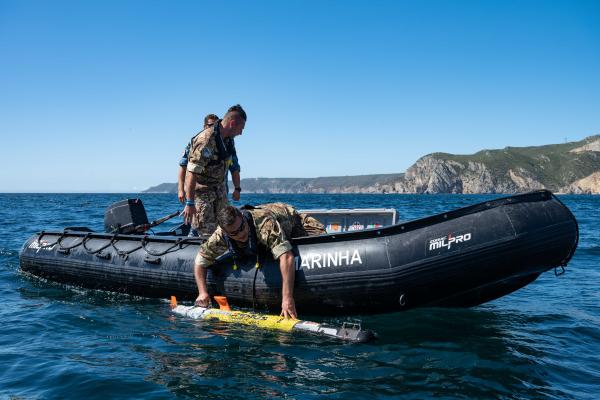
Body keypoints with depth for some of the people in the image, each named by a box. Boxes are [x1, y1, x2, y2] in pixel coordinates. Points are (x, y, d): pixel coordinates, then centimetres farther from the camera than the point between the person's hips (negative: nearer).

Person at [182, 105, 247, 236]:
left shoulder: (228, 139, 2)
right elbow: (192, 172, -32)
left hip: (219, 189, 8)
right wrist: (189, 203, -34)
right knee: (207, 232, -8)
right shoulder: (206, 140, -27)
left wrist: (237, 188, 23)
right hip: (201, 190, -8)